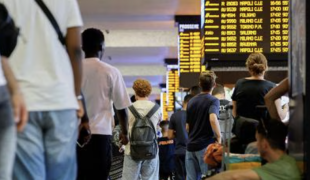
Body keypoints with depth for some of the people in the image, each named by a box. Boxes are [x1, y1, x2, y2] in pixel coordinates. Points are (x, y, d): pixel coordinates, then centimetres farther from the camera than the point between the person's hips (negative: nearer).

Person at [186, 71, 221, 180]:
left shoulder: (191, 102, 11)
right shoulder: (213, 101, -6)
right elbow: (213, 118, -25)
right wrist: (219, 138, -19)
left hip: (191, 145, 6)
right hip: (206, 145, -5)